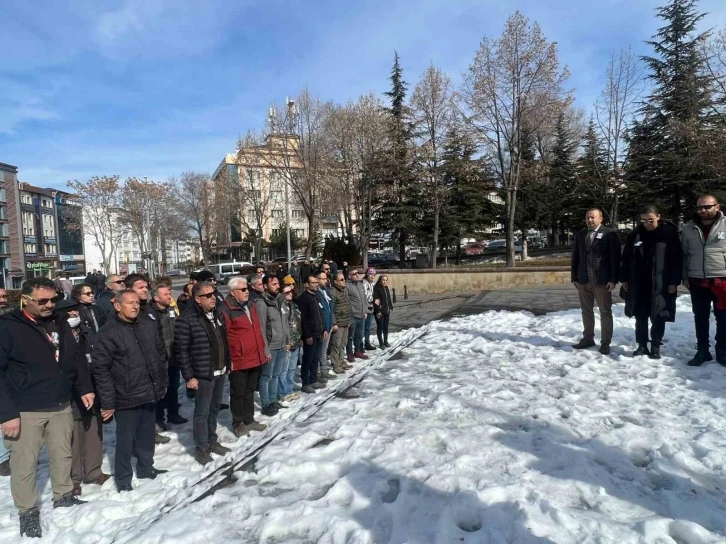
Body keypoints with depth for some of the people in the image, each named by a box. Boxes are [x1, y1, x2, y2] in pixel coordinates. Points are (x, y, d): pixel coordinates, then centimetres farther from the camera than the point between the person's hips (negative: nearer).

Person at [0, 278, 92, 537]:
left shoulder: (60, 324, 4)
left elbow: (77, 358, 13)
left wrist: (85, 388, 5)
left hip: (61, 406, 5)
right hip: (25, 411, -5)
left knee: (63, 455, 18)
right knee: (25, 464, 8)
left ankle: (64, 496, 37)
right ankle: (28, 512, 27)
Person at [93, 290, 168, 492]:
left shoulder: (149, 329, 7)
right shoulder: (108, 333, -13)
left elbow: (161, 356, 17)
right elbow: (100, 369, -15)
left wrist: (162, 384, 14)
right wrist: (108, 401, -15)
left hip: (150, 395, 6)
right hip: (126, 398, -6)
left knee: (147, 436, 20)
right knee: (125, 440, 8)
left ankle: (146, 468, 38)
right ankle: (123, 478, 27)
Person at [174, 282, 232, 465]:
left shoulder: (217, 314, 6)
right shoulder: (187, 320, -17)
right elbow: (181, 350, -16)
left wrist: (227, 364, 14)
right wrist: (189, 376, -15)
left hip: (220, 372, 7)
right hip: (203, 374, -7)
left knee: (214, 409, 19)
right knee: (202, 412, 4)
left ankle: (212, 441, 34)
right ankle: (201, 449, 19)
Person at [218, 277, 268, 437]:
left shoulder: (250, 306, 12)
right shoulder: (225, 310, -15)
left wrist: (261, 351, 18)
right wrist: (228, 358, -19)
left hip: (254, 358, 8)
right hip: (238, 360, -8)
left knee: (249, 390, 19)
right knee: (238, 392, 6)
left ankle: (249, 419, 32)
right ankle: (238, 423, 21)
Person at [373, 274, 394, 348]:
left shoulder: (386, 288, 12)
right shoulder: (376, 288, -12)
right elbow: (375, 301, -16)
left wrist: (391, 308, 13)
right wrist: (378, 311, -18)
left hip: (387, 311, 7)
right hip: (379, 311, -7)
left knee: (386, 327, 14)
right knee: (380, 327, 1)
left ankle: (385, 342, 25)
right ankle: (381, 343, 10)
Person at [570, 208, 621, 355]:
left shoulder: (610, 234, -3)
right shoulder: (579, 235, 11)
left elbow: (615, 258, -7)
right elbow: (575, 257, 12)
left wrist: (613, 279, -13)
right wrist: (574, 277, 7)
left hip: (602, 280, -5)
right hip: (583, 280, 5)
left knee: (605, 312, 3)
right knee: (586, 311, 12)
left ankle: (605, 343, 10)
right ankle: (588, 339, 23)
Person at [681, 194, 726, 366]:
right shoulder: (689, 228, 5)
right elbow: (684, 254, 11)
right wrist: (685, 277, 7)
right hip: (697, 281, 3)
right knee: (700, 318, 10)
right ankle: (702, 350, 22)